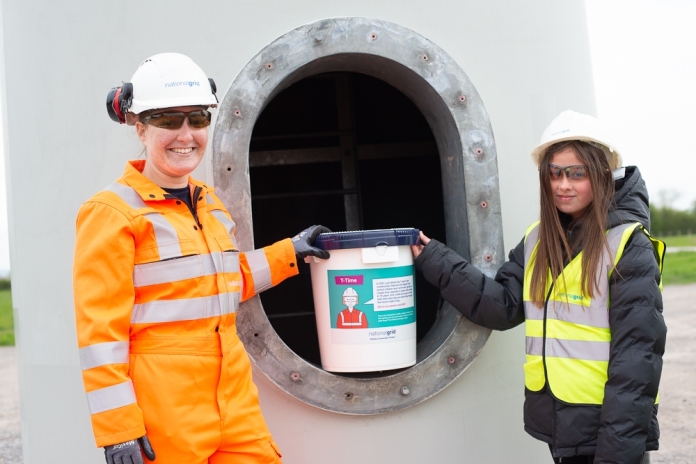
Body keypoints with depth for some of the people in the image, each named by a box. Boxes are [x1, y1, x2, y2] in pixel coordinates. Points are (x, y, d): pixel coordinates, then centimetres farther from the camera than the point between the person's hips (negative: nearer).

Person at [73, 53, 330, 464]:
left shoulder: (211, 204, 12)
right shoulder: (113, 214, -10)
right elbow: (99, 329, -13)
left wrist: (290, 252, 21)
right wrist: (118, 429, -17)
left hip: (234, 401, 7)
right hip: (163, 416, -6)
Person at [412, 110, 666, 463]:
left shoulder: (627, 246, -11)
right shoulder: (537, 241, 7)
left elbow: (636, 354, -15)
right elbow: (503, 306, 0)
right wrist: (435, 261, -6)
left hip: (605, 425, -5)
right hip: (556, 421, 6)